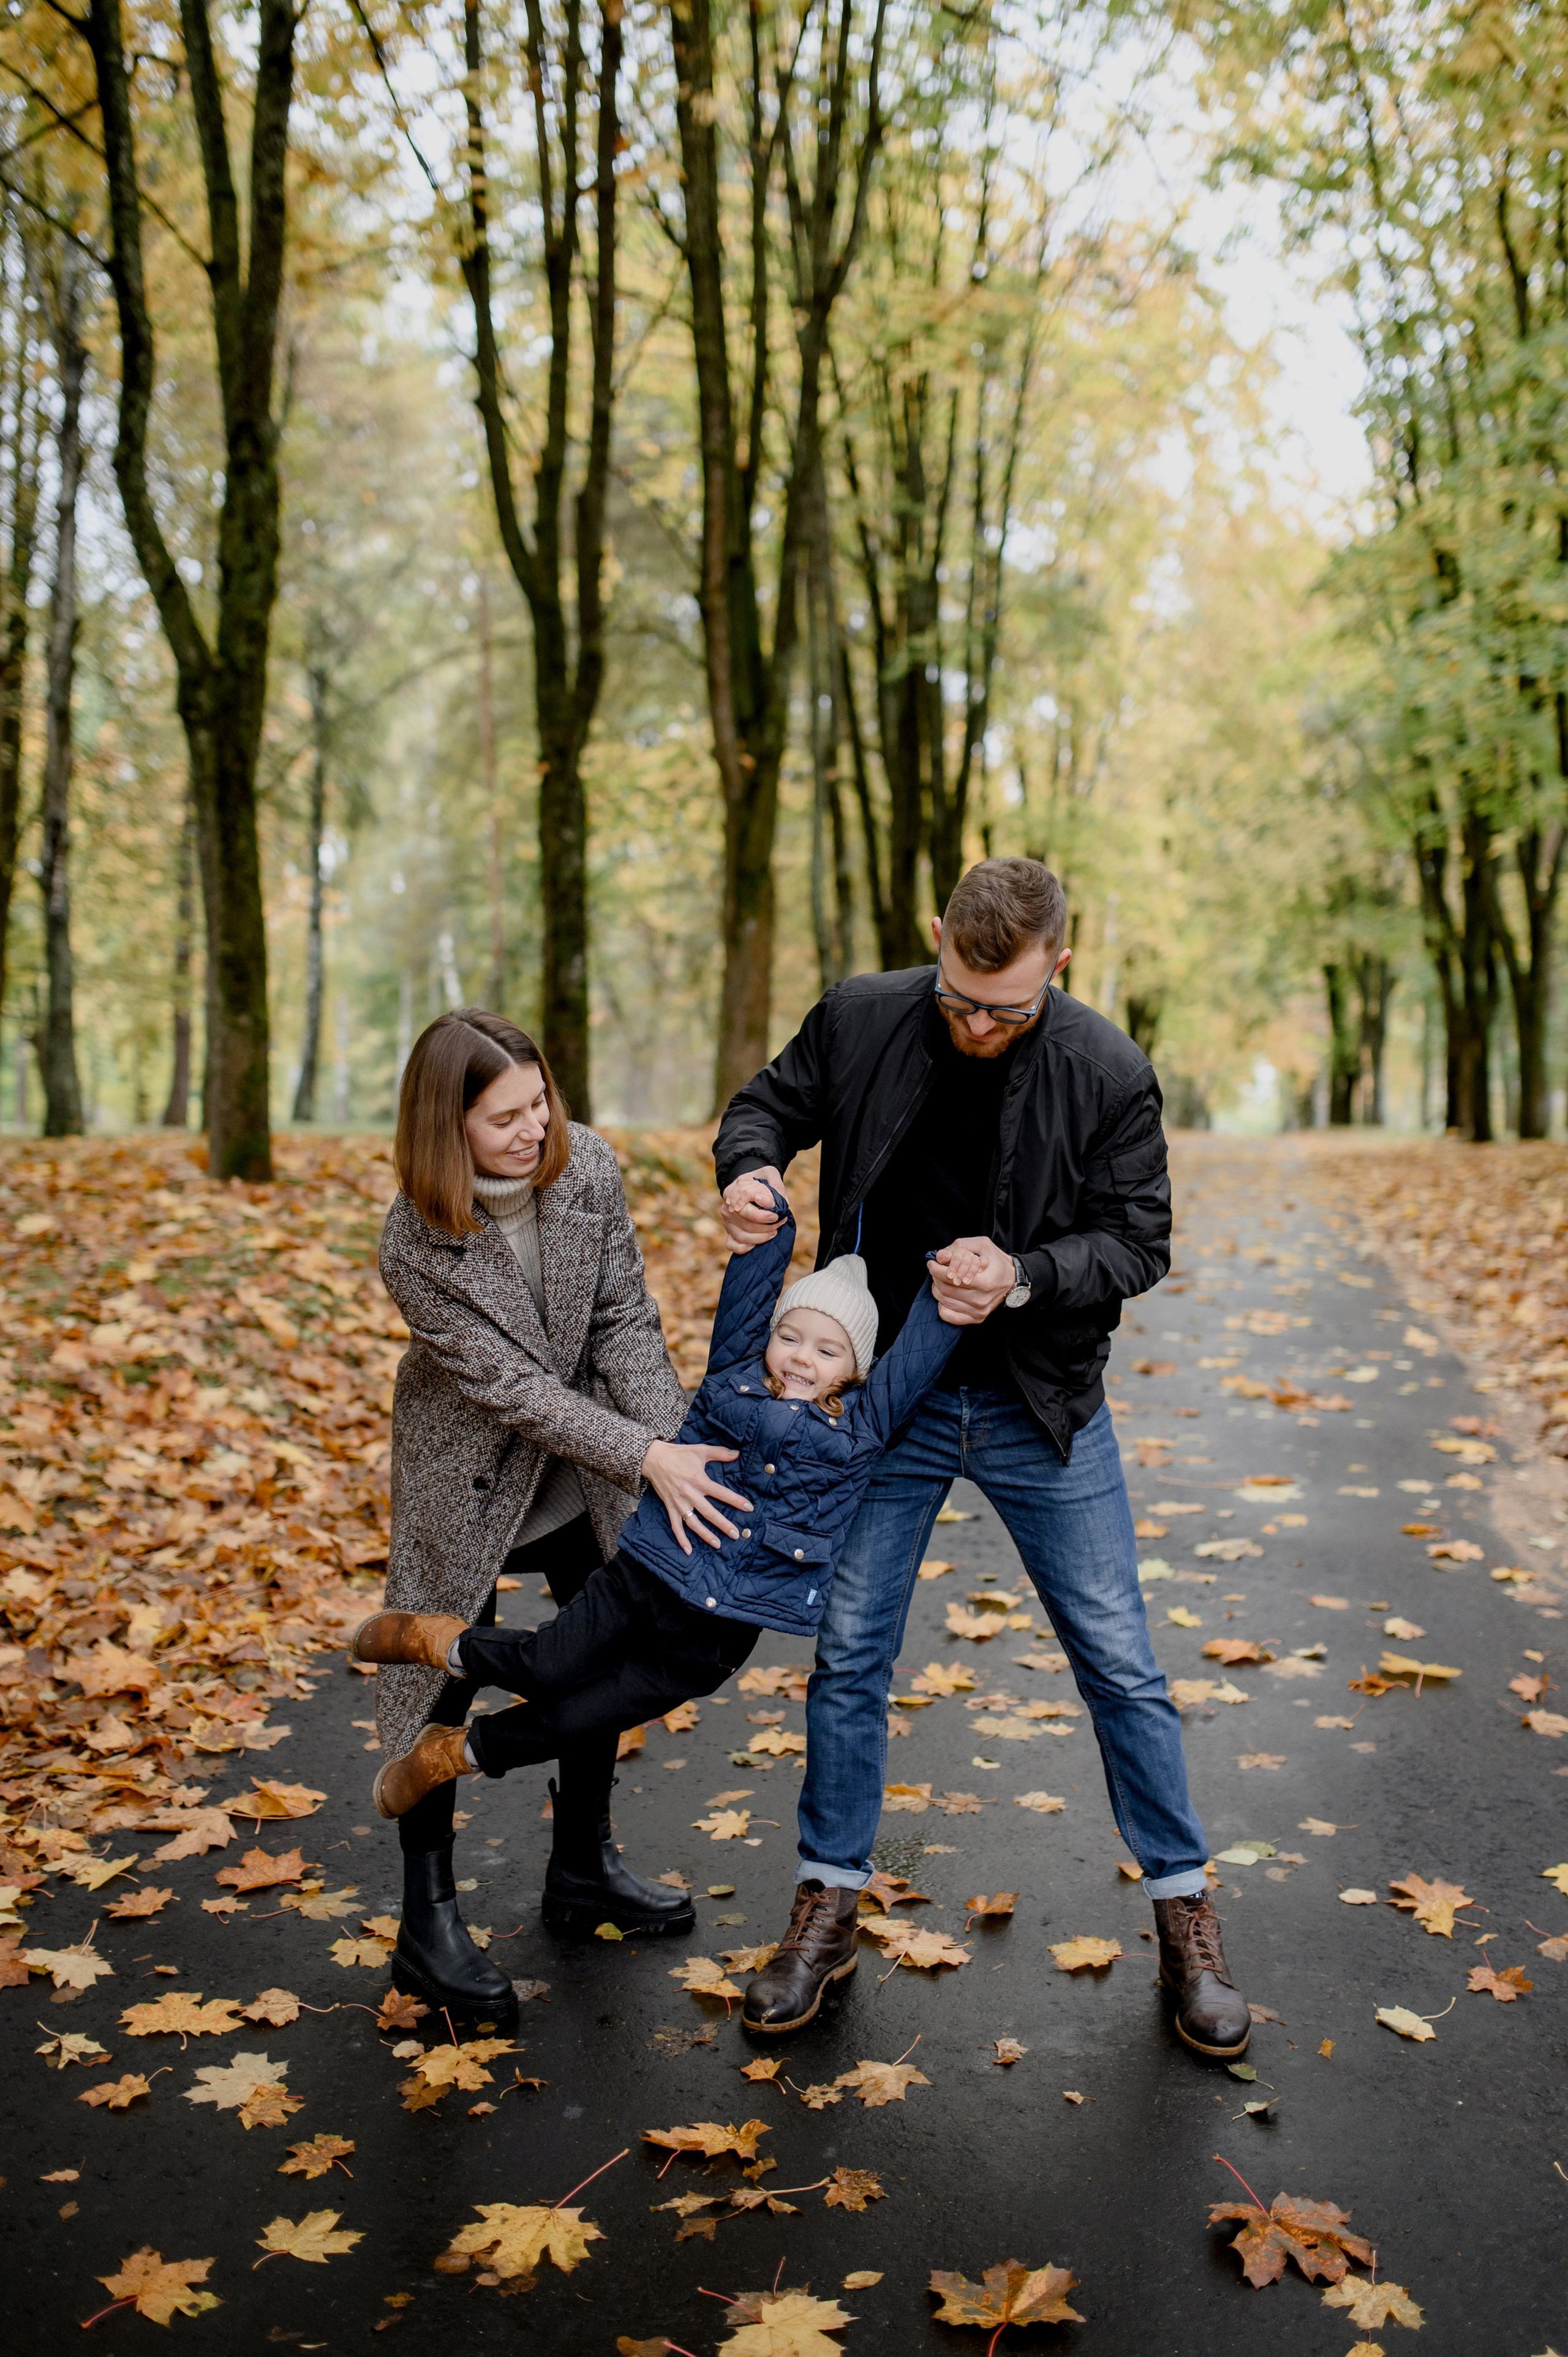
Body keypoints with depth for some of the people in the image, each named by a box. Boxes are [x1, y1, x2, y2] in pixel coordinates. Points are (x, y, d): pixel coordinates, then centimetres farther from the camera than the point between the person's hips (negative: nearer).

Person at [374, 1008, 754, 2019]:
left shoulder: (587, 1167, -17)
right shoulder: (417, 1247, -28)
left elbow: (625, 1320, -12)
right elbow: (511, 1385, -28)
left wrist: (675, 1442, -24)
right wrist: (647, 1459, -33)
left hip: (586, 1462, 5)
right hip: (470, 1471, -5)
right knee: (445, 1676, 2)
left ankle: (585, 1865, 35)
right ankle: (429, 1920, 17)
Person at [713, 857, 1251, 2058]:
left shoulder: (1110, 1075, -15)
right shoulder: (861, 1019, -10)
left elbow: (1138, 1241, -8)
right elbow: (771, 1103, 6)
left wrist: (1024, 1275, -26)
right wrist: (750, 1168, -17)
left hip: (1043, 1407, -1)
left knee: (1120, 1662, 6)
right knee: (849, 1654, 8)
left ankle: (1187, 1914, 24)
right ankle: (829, 1908, 26)